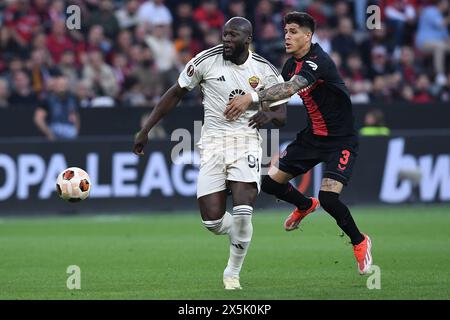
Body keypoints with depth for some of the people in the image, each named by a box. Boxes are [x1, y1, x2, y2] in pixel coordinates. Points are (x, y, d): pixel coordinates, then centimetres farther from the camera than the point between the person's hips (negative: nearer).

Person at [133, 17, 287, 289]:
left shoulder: (264, 70, 0)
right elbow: (175, 95, 7)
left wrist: (270, 115, -19)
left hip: (246, 141, -1)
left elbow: (282, 115, 7)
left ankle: (233, 273, 3)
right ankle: (242, 233, 28)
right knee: (212, 221, -10)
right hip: (213, 142, 1)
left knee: (242, 212, -20)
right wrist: (146, 130, 6)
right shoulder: (206, 61, -3)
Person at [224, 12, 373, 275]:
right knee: (271, 182, 4)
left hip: (340, 140, -8)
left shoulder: (318, 62, -26)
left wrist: (252, 97, -52)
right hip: (312, 136, 8)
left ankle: (360, 242, 5)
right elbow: (282, 95, 15)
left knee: (328, 198, -23)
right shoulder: (291, 65, 2)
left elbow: (290, 88, -42)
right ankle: (306, 205, 37)